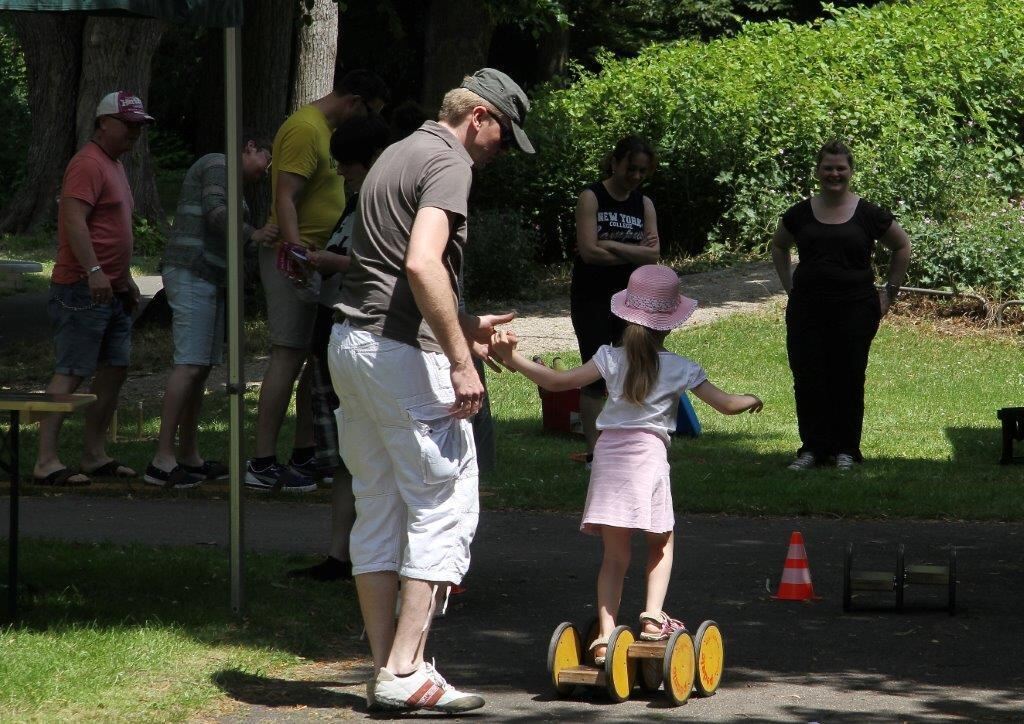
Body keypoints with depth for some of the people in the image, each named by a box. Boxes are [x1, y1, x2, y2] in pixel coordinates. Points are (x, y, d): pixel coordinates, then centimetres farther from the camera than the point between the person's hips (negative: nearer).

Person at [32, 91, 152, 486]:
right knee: (71, 373, -13)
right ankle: (46, 461, -15)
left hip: (111, 290, 10)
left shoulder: (114, 165, 20)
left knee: (114, 369, 10)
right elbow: (74, 220, -23)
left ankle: (95, 455, 16)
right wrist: (93, 271, -31)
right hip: (82, 289, -10)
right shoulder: (88, 164, -12)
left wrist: (125, 278, 29)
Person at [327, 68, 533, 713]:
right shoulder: (449, 162, -10)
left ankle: (386, 666, 14)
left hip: (349, 341, 10)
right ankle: (404, 671, -9)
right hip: (404, 352, -10)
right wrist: (460, 363, -23)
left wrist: (462, 326, 28)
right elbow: (422, 264, -25)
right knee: (446, 505, -5)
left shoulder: (399, 155, 21)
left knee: (377, 508, 12)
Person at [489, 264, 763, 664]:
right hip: (649, 452, -2)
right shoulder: (680, 368, 2)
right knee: (661, 542, 18)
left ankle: (606, 633, -7)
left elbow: (560, 381, -3)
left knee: (614, 554, 4)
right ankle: (653, 615, 0)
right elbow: (725, 404, 5)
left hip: (609, 452, 2)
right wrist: (751, 400, 26)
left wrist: (512, 359, 0)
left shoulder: (612, 358, 5)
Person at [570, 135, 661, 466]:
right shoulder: (591, 198, -6)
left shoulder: (644, 204, 8)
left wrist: (610, 245, -15)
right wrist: (633, 252, -9)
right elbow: (589, 251, -17)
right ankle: (593, 451, -4)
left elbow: (653, 254, -4)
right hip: (592, 299, -5)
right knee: (596, 377, -5)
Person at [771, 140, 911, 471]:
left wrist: (890, 291, 8)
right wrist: (789, 285, 14)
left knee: (849, 378, 1)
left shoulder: (869, 215, -1)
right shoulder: (800, 214, 5)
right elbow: (778, 246, 23)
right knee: (807, 377, 1)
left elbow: (902, 247, 12)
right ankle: (812, 448, 11)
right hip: (807, 309, 2)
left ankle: (846, 449, 12)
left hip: (855, 307, -2)